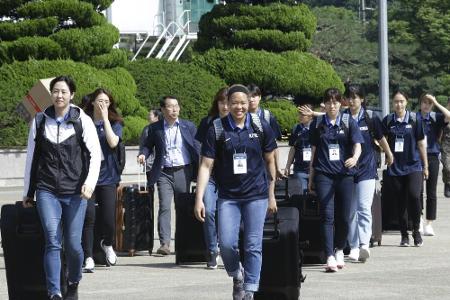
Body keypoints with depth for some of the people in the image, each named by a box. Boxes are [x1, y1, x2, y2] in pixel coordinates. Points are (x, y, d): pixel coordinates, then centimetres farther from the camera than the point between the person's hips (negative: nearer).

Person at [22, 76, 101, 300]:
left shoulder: (82, 121, 1)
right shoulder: (40, 121, 7)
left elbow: (95, 154, -4)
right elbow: (31, 157, 14)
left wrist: (89, 182, -20)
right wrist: (28, 192, 16)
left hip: (75, 191, -1)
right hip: (47, 191, 1)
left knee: (73, 244, 1)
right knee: (53, 242, -12)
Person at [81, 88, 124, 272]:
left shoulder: (115, 123, 7)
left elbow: (113, 142, -12)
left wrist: (105, 119, -8)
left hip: (107, 176, 1)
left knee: (108, 219, -1)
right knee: (89, 215, -12)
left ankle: (107, 244, 32)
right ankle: (88, 258, -3)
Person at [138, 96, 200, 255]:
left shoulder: (188, 126, 7)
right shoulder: (155, 128, 6)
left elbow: (197, 148, 7)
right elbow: (148, 145, 16)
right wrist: (143, 154, -6)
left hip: (183, 171, 1)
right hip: (164, 173, -1)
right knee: (164, 207, -11)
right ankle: (165, 243, -15)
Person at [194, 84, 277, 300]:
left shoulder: (261, 127, 0)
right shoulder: (217, 130, -2)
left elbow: (270, 161, 9)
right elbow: (206, 166, -2)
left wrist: (271, 195, 11)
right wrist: (199, 199, -8)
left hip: (256, 195, 0)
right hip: (228, 196, 0)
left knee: (253, 246, -1)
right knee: (226, 243, -8)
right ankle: (237, 276, 21)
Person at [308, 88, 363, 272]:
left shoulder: (349, 122, 6)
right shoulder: (317, 124, 9)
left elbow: (357, 144, -2)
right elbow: (314, 151, 14)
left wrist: (355, 157, -26)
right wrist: (311, 178, 13)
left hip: (344, 174, 0)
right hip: (323, 174, 0)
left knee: (343, 216, 4)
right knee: (327, 215, -10)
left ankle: (339, 250, 27)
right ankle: (330, 257, -15)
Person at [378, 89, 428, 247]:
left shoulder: (414, 119, 0)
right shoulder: (387, 121, 3)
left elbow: (421, 143, 4)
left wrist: (425, 166, 6)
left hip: (413, 165, -2)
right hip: (395, 168, 2)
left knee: (414, 196, -19)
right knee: (401, 202, 5)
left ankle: (416, 230, 0)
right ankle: (404, 235, 17)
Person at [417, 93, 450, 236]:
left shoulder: (435, 118, 3)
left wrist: (436, 103, -14)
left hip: (432, 157, 0)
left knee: (431, 192, 3)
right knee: (418, 191, 3)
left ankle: (429, 224, 7)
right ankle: (419, 220, 13)